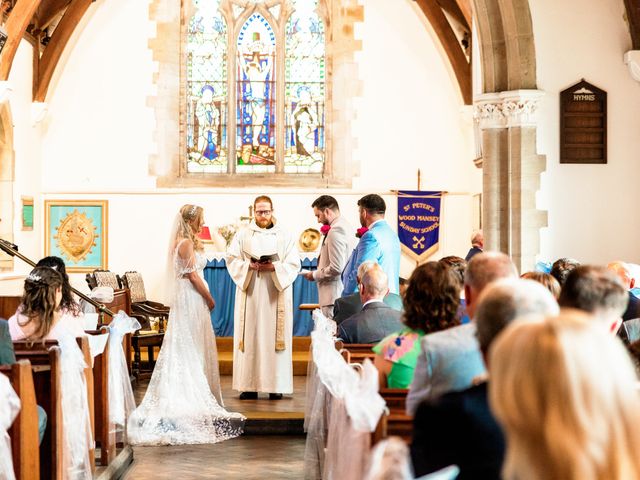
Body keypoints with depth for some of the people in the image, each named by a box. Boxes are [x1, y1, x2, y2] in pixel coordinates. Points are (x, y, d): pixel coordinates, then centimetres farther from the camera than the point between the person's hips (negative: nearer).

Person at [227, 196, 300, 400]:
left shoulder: (284, 236, 7)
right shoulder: (243, 235, 9)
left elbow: (294, 264, 2)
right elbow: (232, 260, 4)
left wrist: (274, 267, -14)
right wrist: (249, 266, -13)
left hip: (276, 296, 0)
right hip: (250, 294, 1)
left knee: (274, 336, -3)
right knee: (249, 338, -3)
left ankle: (276, 385, 0)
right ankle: (249, 385, 0)